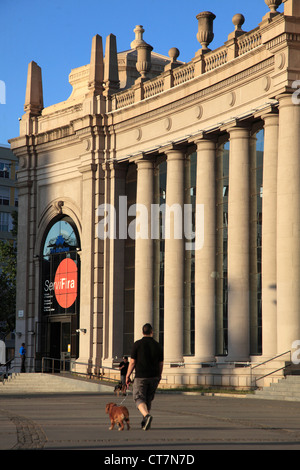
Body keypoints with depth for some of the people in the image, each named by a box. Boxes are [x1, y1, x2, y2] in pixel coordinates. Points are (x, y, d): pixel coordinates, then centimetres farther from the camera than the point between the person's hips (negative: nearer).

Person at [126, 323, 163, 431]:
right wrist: (159, 376, 21)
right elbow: (161, 364, 7)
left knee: (139, 398, 0)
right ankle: (145, 423, 20)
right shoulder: (157, 345, 3)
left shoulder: (137, 344, -7)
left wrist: (128, 376, 3)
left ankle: (147, 415, -26)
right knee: (148, 399, 15)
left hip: (141, 377, -4)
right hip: (154, 377, 4)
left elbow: (132, 362, -7)